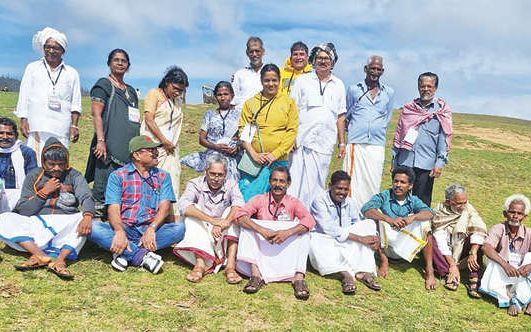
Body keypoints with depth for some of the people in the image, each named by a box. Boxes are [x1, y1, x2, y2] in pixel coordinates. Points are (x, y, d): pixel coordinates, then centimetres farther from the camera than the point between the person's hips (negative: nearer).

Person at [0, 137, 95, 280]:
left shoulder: (73, 176, 7)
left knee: (86, 220, -29)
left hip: (66, 227, -1)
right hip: (37, 224, 2)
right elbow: (23, 211, 6)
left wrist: (87, 217, -34)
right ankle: (40, 255, -36)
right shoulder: (34, 176, 10)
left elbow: (86, 197, -12)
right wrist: (44, 192, -6)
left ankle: (60, 260, -41)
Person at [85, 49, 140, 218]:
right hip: (109, 147, -6)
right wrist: (101, 140, -18)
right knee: (104, 186, -9)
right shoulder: (104, 84, 2)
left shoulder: (131, 90, 22)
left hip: (129, 149, 7)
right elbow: (96, 114, -8)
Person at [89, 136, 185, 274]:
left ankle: (125, 253, -27)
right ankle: (143, 256, -32)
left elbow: (164, 207, -2)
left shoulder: (163, 176, 10)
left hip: (150, 230, 1)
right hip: (125, 229, -1)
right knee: (94, 227, -28)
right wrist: (120, 231, -27)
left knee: (179, 228, -27)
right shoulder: (118, 176, 5)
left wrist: (151, 229, -22)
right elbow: (113, 209, -7)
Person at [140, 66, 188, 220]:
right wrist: (164, 141, -10)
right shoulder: (154, 94, 1)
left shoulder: (178, 101, 19)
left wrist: (173, 145, 5)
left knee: (172, 182, 0)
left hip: (171, 149, 5)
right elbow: (149, 120, -9)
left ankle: (173, 217, 2)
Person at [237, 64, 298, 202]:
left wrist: (275, 154, -9)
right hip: (253, 160, 1)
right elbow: (243, 130, 4)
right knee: (245, 198, -3)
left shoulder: (288, 102, 7)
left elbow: (292, 131, 1)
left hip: (278, 161, 0)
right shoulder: (250, 103, 8)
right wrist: (253, 154, -9)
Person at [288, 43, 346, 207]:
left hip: (325, 143, 2)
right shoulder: (302, 81, 8)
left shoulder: (338, 85, 15)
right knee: (298, 182, -5)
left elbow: (340, 116, 16)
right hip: (303, 140, -2)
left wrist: (342, 142, 11)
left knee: (318, 184, 6)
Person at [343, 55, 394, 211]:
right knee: (352, 182, -5)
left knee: (373, 184, 3)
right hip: (356, 144, -1)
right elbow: (346, 116, 16)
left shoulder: (389, 92, 12)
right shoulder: (354, 89, 8)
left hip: (377, 145, 2)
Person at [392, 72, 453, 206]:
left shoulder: (442, 110, 3)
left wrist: (440, 162, -11)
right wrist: (394, 161, 11)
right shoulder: (408, 108, 11)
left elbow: (445, 137, -2)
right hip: (404, 162, 3)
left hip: (426, 165, -2)